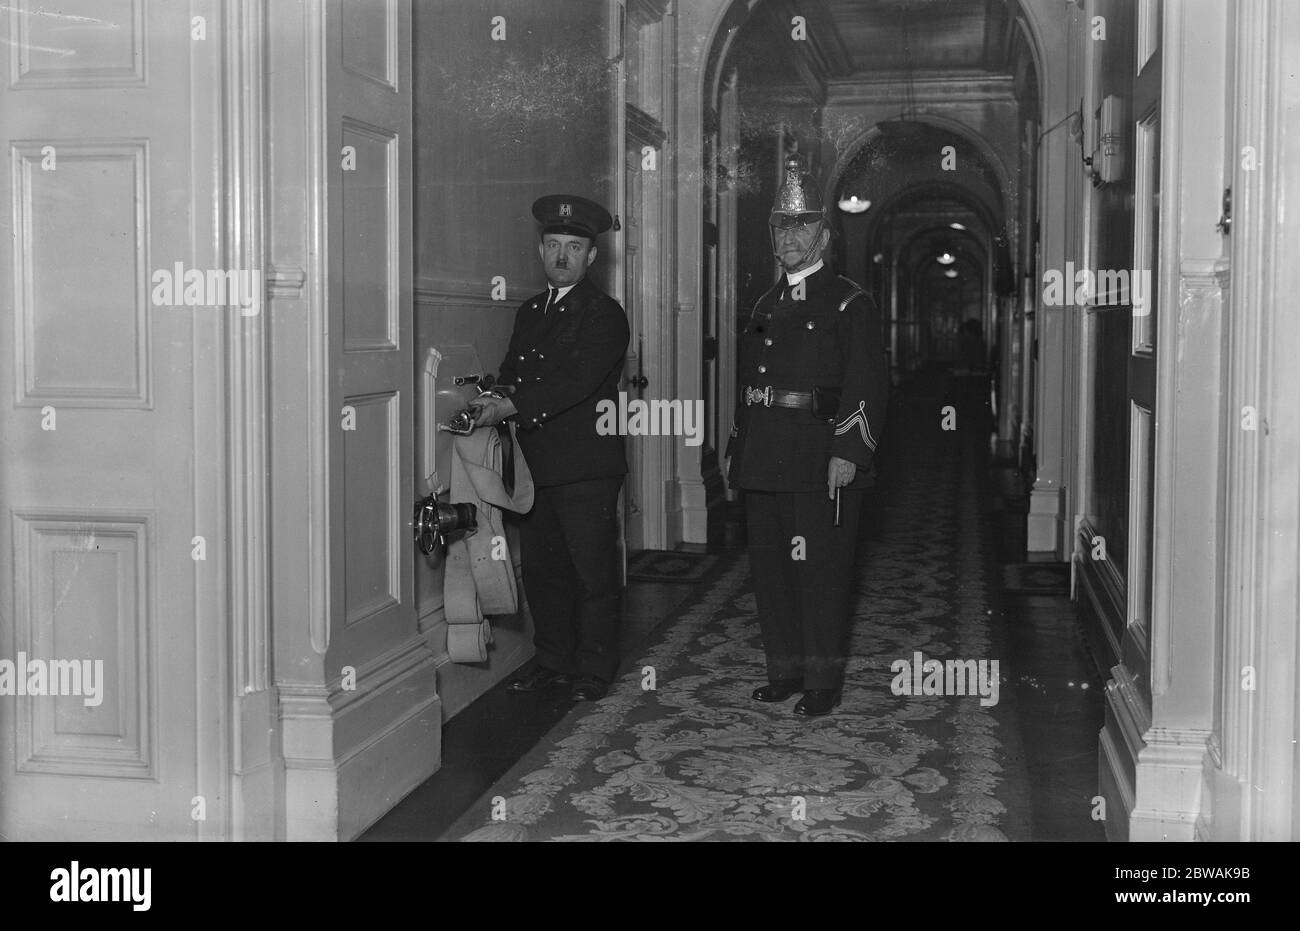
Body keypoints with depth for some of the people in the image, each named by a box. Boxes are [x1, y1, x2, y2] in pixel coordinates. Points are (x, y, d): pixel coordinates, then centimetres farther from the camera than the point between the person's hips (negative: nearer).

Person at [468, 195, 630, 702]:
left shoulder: (604, 314, -7)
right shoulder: (529, 311, 17)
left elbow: (578, 380, -20)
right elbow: (512, 372, 16)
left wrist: (510, 406, -28)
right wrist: (493, 399, -7)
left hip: (586, 468, -7)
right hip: (536, 468, 7)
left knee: (593, 573, 1)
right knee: (541, 569, 12)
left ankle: (594, 670, 12)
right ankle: (553, 662, 24)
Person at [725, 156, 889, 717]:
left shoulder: (850, 304, -2)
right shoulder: (766, 307, 19)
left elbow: (868, 385, -10)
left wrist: (849, 452, -19)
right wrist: (735, 449, 17)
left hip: (821, 458, -7)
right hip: (764, 458, 7)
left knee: (821, 570, -2)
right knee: (770, 566, 10)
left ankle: (823, 681, 8)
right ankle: (784, 671, 22)